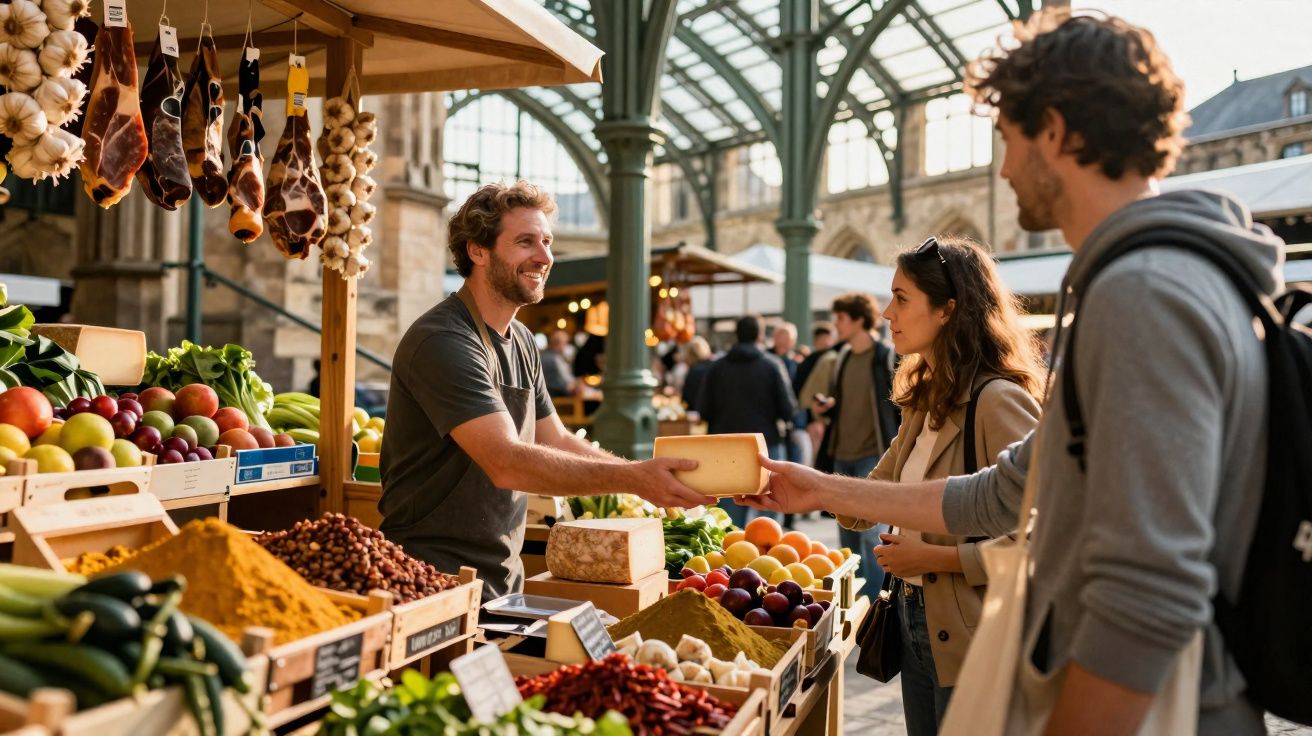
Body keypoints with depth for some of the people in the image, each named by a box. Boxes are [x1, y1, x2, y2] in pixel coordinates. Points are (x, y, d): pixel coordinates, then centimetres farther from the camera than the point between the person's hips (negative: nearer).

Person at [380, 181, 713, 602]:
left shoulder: (521, 341, 10)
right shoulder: (443, 342, -20)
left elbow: (557, 442, 10)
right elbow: (507, 463, -29)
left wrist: (651, 476, -3)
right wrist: (632, 479, -33)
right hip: (438, 580, -8)